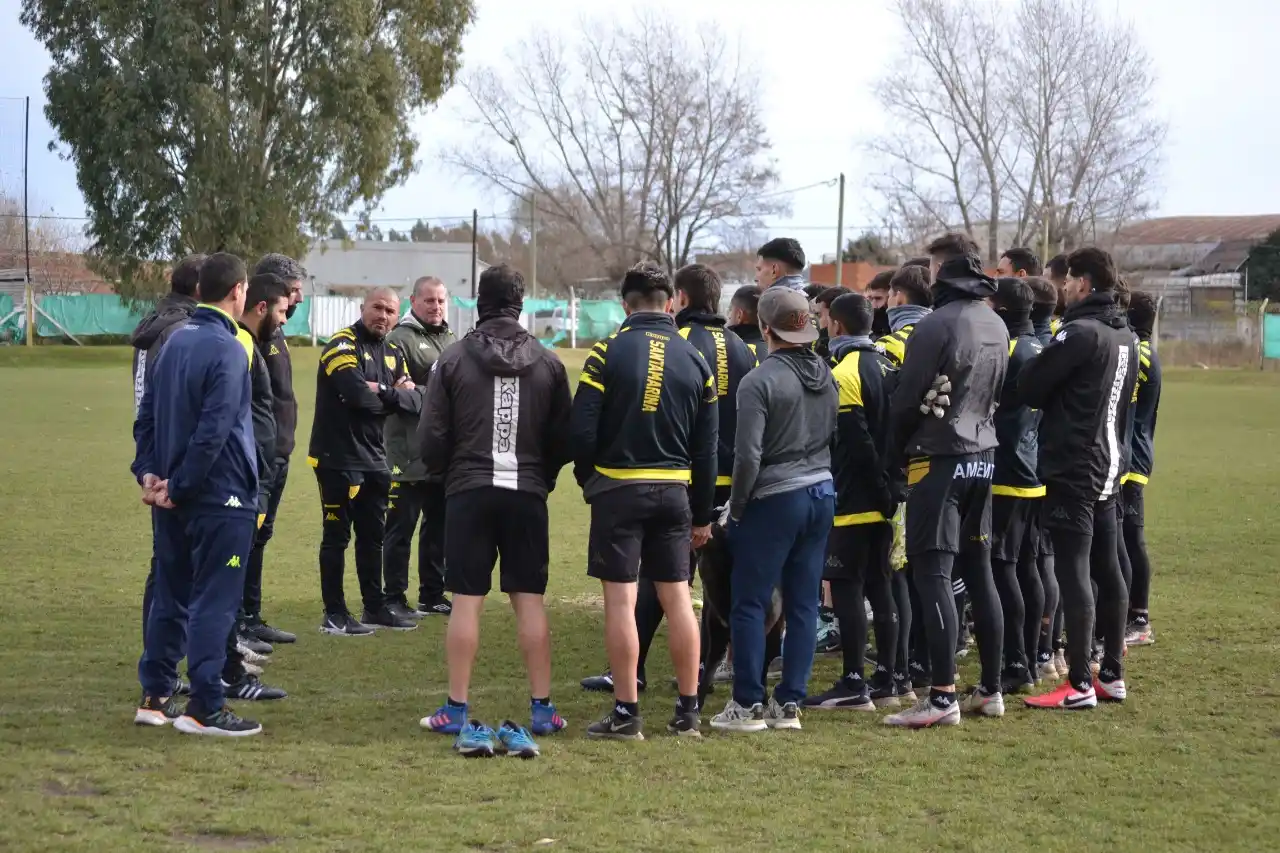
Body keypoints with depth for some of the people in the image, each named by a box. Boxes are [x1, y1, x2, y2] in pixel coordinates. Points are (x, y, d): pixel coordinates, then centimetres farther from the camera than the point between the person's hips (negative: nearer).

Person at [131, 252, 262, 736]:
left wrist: (149, 471, 7)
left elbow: (147, 414, 12)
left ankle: (154, 697, 21)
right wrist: (180, 486, -13)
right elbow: (214, 430, -20)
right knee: (214, 601, -4)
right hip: (219, 496, -8)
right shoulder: (228, 350, -15)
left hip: (173, 498, 8)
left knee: (170, 596, 15)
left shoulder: (175, 341, 10)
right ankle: (205, 709, -4)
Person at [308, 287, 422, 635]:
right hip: (337, 458, -8)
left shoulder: (393, 353, 13)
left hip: (373, 459, 8)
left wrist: (384, 392, -16)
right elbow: (357, 395, -25)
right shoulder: (343, 345, -11)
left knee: (372, 535, 14)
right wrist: (395, 396, -7)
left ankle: (375, 608, 23)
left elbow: (416, 401, 3)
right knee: (337, 536, -2)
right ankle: (334, 615, 3)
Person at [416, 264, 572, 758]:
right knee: (530, 599, 6)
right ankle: (542, 709, 9)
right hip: (527, 493, 2)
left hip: (468, 490, -2)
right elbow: (563, 437, 5)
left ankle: (457, 710, 4)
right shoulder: (547, 363, 3)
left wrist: (442, 477, 16)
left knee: (467, 599, 1)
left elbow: (431, 436, -2)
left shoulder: (452, 359, -3)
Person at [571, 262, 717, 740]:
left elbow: (581, 431, -11)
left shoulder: (608, 352, -7)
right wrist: (703, 516, 15)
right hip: (674, 491, 4)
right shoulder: (695, 360, 6)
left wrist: (589, 480, 8)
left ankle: (626, 713, 1)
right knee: (677, 597, 9)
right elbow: (706, 448, 9)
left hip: (618, 489, -4)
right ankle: (688, 712, 12)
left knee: (620, 599, 0)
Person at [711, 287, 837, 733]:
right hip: (822, 495, 7)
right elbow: (834, 436, 13)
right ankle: (789, 703, 11)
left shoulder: (760, 381, -14)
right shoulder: (827, 376, 7)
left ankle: (747, 705, 2)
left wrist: (736, 508, -6)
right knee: (803, 604, 8)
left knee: (749, 604, 1)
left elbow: (748, 455, -17)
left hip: (775, 500, -7)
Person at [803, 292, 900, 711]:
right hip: (882, 501, 8)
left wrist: (878, 488, -11)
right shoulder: (887, 368, 12)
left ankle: (853, 685, -5)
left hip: (851, 502, -8)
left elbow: (855, 443, -18)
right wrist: (887, 488, 14)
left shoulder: (844, 374, -14)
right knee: (880, 587, 12)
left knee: (846, 589, -4)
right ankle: (885, 681, 15)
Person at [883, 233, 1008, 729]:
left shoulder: (937, 325, -14)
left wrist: (897, 450, 3)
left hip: (939, 460, -8)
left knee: (931, 574, -7)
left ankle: (942, 697, -12)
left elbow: (906, 401, -11)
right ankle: (990, 690, 17)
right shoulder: (996, 326, 11)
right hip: (983, 456, 8)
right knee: (978, 571, 13)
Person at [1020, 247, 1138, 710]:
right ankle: (1112, 675, 20)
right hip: (1107, 466, 9)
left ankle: (1079, 685, -9)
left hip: (1072, 470, -9)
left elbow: (1029, 388, -13)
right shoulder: (1126, 336, 12)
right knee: (1106, 568, 14)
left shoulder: (1079, 332, -16)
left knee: (1073, 571, -8)